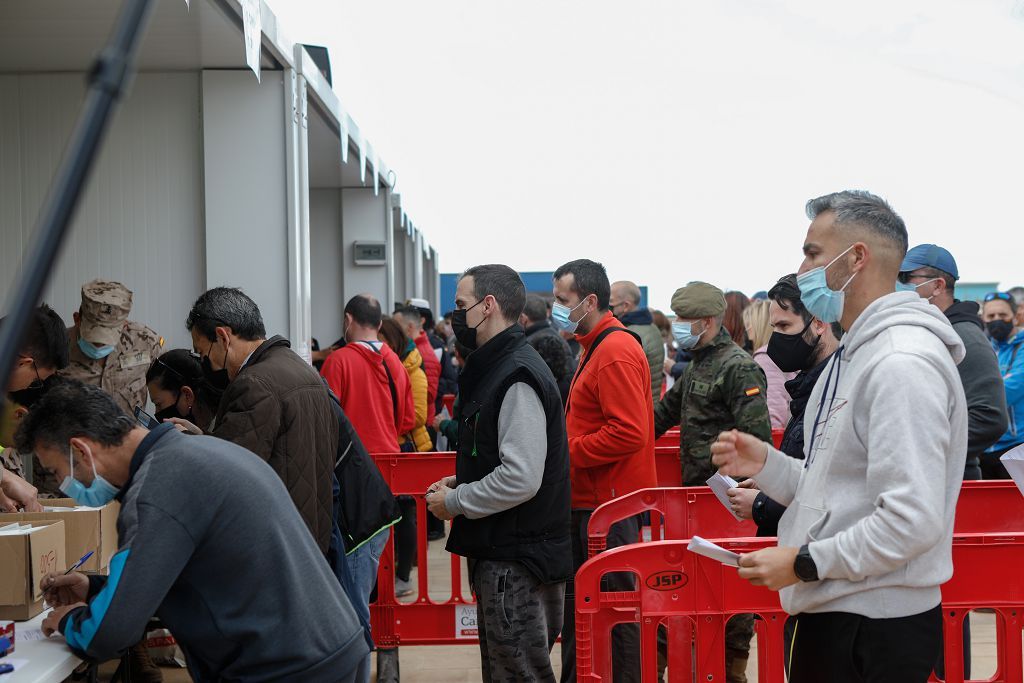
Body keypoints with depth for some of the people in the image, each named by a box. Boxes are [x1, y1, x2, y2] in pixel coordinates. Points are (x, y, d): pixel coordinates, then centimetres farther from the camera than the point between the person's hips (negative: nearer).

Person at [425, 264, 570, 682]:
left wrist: (454, 502, -14)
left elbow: (520, 479, -26)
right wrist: (459, 483, 10)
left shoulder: (517, 378, -19)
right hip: (499, 554, 10)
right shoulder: (497, 368, 14)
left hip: (518, 563, -10)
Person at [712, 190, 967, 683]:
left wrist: (805, 563, -18)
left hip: (874, 629, -10)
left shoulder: (902, 363, -19)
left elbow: (913, 521, -26)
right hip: (832, 612, 10)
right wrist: (765, 464, 2)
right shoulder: (854, 354, 16)